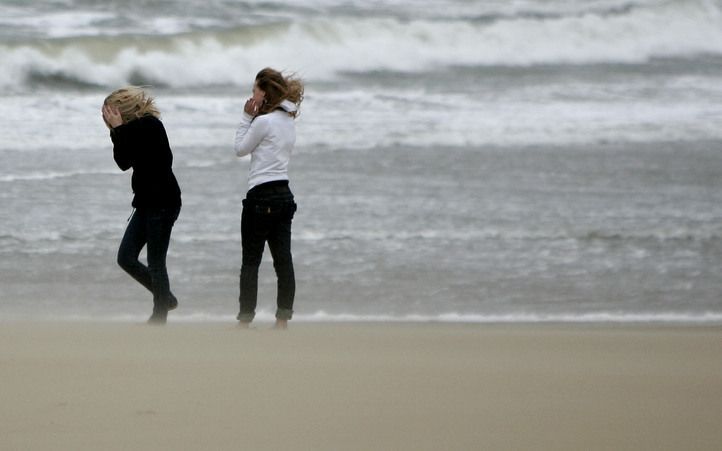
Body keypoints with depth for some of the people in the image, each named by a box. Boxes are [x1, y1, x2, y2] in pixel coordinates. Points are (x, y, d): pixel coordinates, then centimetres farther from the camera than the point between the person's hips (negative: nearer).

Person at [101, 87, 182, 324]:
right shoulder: (139, 127, 12)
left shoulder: (148, 126, -16)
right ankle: (165, 298, 20)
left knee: (155, 262, -3)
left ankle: (159, 317, 6)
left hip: (162, 203, -10)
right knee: (126, 257, 7)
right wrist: (119, 130, 5)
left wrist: (118, 129, -12)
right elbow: (125, 162, 12)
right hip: (147, 203, 10)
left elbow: (123, 160, -19)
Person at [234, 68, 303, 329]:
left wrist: (247, 117, 1)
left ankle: (245, 318, -2)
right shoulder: (288, 122, 13)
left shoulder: (263, 122, -13)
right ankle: (283, 319, 4)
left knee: (251, 260, -2)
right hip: (284, 193, 8)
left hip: (262, 196, -8)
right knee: (283, 258, 5)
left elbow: (240, 149, -2)